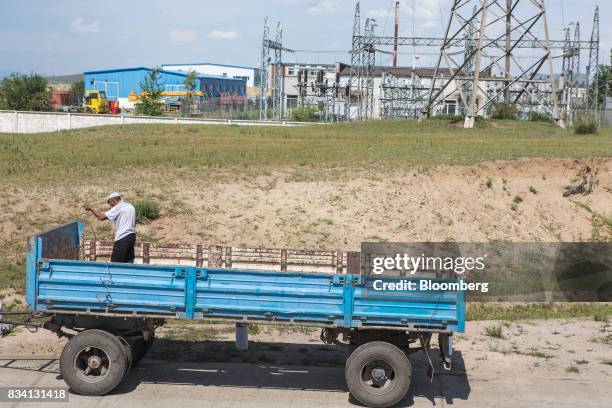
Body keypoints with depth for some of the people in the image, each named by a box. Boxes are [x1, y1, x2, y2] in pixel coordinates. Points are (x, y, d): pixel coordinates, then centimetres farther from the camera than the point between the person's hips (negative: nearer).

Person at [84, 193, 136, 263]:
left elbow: (102, 217, -16)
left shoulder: (117, 208, -9)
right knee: (129, 262, 6)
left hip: (122, 239, -8)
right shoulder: (131, 206, 16)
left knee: (115, 263, -5)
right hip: (132, 236, 8)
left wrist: (90, 208, -8)